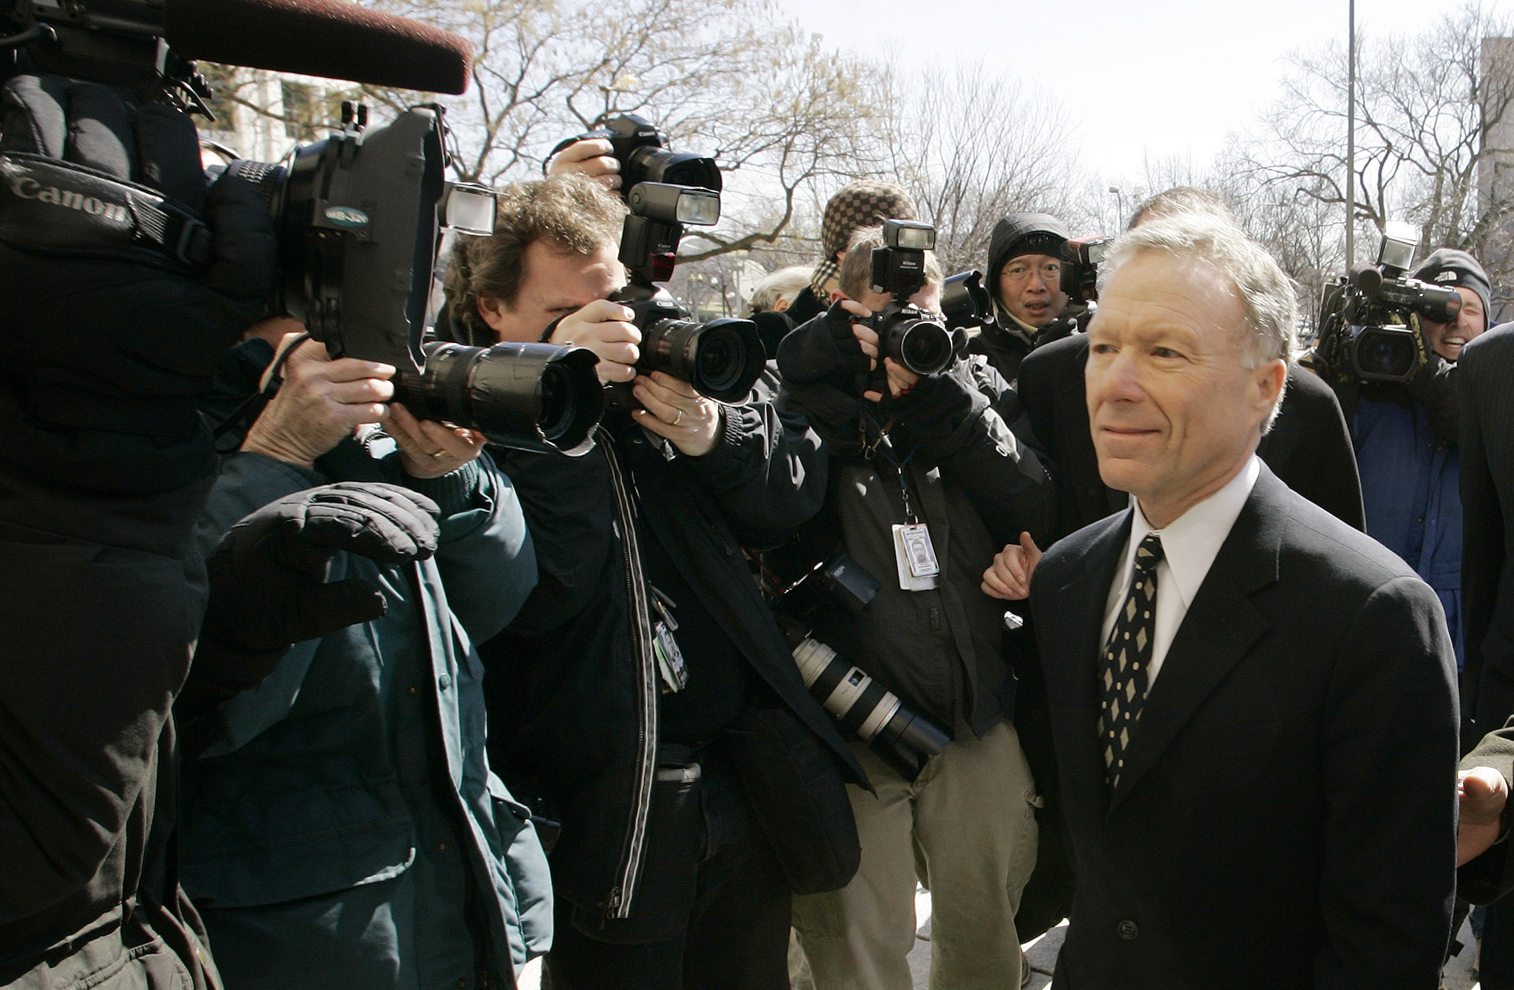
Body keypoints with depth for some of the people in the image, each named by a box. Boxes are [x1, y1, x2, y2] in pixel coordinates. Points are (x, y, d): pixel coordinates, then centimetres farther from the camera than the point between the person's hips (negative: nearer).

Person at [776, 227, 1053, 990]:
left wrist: (938, 394, -14)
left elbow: (1036, 511, -7)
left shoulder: (976, 389, 5)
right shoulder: (813, 395, 1)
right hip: (849, 719, -2)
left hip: (975, 717, 2)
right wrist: (844, 349, -16)